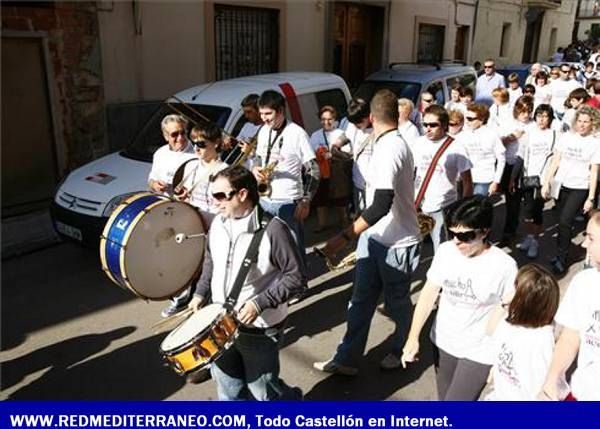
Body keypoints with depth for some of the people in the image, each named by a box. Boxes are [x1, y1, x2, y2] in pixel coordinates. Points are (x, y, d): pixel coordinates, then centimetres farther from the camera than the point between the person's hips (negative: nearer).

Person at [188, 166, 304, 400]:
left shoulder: (273, 229, -22)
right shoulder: (218, 223, -1)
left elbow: (296, 277, -18)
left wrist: (260, 303, -24)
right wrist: (201, 293, 6)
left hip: (260, 329, -6)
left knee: (262, 391, 12)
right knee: (228, 386, 21)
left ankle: (293, 400, 42)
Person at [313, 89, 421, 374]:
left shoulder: (389, 149, -23)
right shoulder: (391, 144, 7)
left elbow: (382, 205, -31)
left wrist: (345, 237, -32)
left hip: (396, 242, -9)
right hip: (375, 237, 9)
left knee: (396, 302, 12)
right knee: (361, 299, 11)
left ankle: (402, 351, 36)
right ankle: (347, 359, 21)